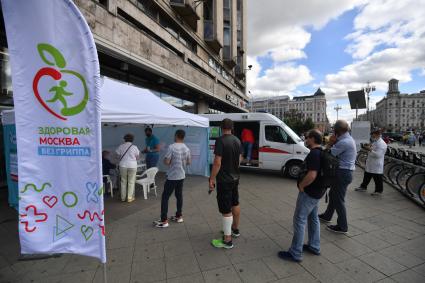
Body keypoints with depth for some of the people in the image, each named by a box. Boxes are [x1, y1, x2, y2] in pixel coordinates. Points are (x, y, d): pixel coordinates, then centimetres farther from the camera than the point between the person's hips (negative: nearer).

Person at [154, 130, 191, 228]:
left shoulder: (172, 147, -17)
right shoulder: (187, 148, 2)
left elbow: (166, 162, -18)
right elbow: (188, 162, 10)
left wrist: (164, 159, 3)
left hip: (172, 176, -6)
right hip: (181, 176, 7)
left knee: (165, 197, 3)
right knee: (179, 195, 18)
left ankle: (164, 221, 6)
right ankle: (179, 216, 28)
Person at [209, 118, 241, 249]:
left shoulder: (221, 140, -19)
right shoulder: (237, 140, 4)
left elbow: (217, 162, -23)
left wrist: (212, 178, -16)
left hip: (224, 180, -8)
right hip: (235, 178, 8)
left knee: (226, 210, 1)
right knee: (235, 204, 22)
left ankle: (227, 240, 13)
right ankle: (235, 229, 40)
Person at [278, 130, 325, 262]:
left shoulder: (314, 154, -23)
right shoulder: (322, 152, 10)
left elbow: (312, 175, -33)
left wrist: (301, 185, -18)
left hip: (309, 192, -10)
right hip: (317, 191, 10)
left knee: (300, 220, -2)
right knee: (313, 217, 22)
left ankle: (295, 253, 9)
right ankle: (314, 246, 36)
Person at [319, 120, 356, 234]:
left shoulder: (343, 142, -23)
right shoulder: (348, 139, 11)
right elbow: (336, 152, 10)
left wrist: (330, 143, -7)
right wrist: (333, 143, -3)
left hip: (343, 173, -11)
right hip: (345, 172, 11)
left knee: (338, 199, 1)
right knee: (333, 194, 22)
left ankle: (342, 226, 14)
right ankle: (327, 216, 38)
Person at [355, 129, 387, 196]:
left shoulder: (382, 144, -18)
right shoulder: (375, 142, 11)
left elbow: (378, 155, -25)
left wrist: (370, 149, -27)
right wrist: (368, 148, 5)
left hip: (377, 166, -10)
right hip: (370, 164, 10)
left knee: (378, 179, 5)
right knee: (366, 176, 18)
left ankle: (378, 191, 18)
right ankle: (363, 187, 30)